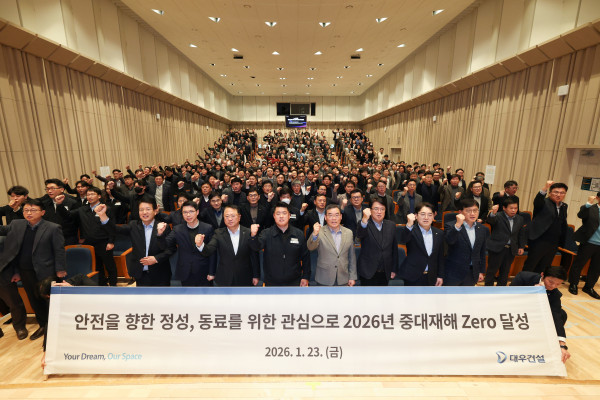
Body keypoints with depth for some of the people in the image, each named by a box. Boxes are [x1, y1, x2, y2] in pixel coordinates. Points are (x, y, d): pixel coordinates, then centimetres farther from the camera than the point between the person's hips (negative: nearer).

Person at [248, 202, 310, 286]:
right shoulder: (266, 233, -6)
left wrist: (305, 277, 1)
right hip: (272, 282, 0)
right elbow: (257, 247, -22)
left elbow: (306, 257, 2)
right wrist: (253, 235, -42)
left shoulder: (299, 234, -2)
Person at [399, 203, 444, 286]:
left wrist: (440, 276, 9)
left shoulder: (439, 233, 6)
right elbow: (403, 240, -30)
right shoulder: (411, 231, -8)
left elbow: (440, 257, 10)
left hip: (431, 278, 4)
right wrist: (409, 225, -45)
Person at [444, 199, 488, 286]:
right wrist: (458, 225, -41)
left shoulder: (483, 229, 4)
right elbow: (449, 241, -31)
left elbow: (482, 252, 11)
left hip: (472, 274, 5)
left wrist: (481, 271, 13)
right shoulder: (451, 226, -12)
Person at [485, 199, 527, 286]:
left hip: (511, 250, 5)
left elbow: (522, 234, 16)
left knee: (505, 271, 15)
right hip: (497, 248, -5)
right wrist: (493, 213, -53)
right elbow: (490, 220, -33)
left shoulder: (520, 219, 7)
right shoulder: (498, 216, -11)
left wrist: (521, 247, 11)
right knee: (492, 270, 4)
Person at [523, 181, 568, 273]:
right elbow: (537, 201, -29)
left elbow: (563, 225, 16)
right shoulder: (544, 203, -5)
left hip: (554, 244, 6)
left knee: (542, 268, 13)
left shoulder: (564, 207, 14)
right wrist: (545, 188, -45)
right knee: (529, 267, -1)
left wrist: (561, 242, 11)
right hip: (539, 241, -6)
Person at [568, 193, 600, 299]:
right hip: (589, 242, -4)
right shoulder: (589, 208, -3)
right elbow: (580, 215, -21)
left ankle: (589, 287, 27)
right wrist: (589, 203, -27)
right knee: (578, 264, 5)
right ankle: (573, 284, 19)